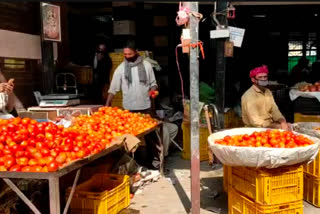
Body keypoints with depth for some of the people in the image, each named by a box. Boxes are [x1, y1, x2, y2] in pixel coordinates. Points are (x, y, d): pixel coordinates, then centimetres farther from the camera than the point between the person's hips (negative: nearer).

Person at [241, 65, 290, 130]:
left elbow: (275, 111, 6)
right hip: (256, 129, -7)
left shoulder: (268, 92, 7)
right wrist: (278, 126, -22)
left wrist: (283, 122, -15)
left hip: (270, 124, 7)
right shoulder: (248, 95, -17)